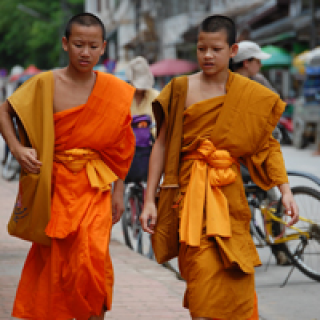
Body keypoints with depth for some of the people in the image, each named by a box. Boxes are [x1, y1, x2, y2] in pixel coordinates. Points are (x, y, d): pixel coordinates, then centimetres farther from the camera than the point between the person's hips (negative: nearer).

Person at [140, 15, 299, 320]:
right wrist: (149, 200, -1)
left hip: (229, 194, 2)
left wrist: (285, 191, -1)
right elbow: (162, 144, 2)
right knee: (203, 272, -10)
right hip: (190, 191, -2)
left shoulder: (251, 96, 4)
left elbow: (267, 145, 9)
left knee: (233, 278, 4)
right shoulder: (181, 89, 0)